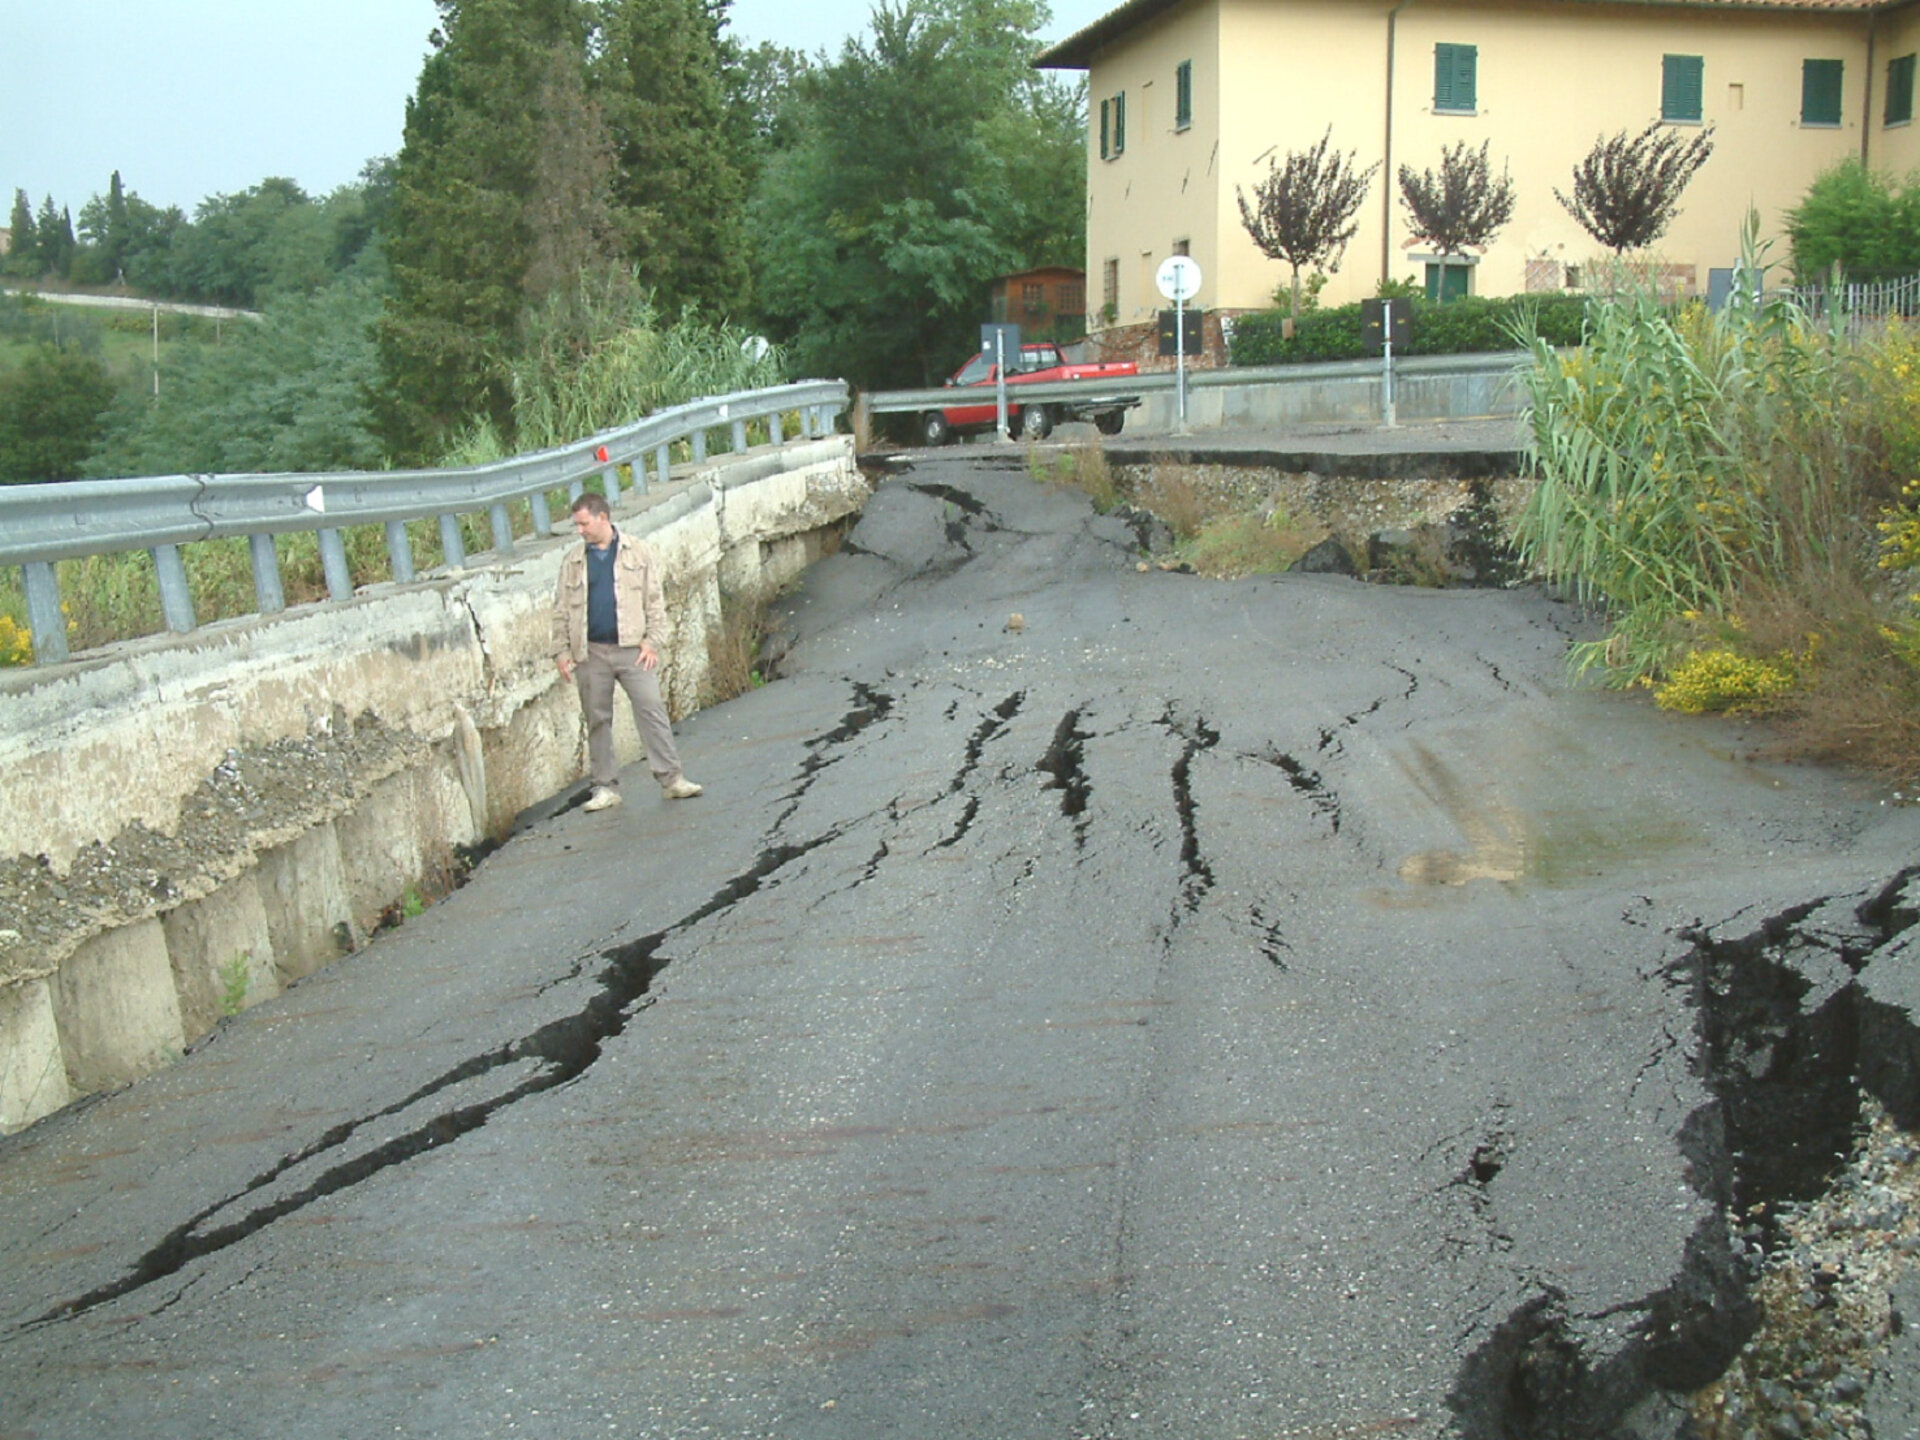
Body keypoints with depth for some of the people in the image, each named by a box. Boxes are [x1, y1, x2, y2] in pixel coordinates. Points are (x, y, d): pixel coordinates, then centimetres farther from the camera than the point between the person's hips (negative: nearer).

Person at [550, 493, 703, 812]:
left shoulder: (638, 552, 6)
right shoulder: (572, 562, 12)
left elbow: (654, 601, 4)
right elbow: (561, 611, 13)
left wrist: (652, 641, -5)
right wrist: (561, 651, 4)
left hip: (632, 649, -2)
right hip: (591, 653, 2)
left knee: (652, 709, -9)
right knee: (597, 720, 5)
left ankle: (670, 778, -6)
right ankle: (606, 788, 12)